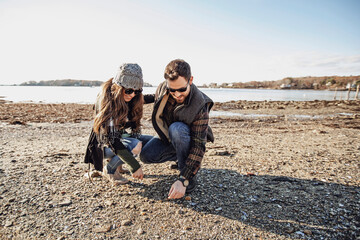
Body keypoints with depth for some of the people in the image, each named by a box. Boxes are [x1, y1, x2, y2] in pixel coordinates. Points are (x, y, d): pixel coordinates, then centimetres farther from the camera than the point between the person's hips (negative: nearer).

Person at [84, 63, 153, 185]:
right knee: (134, 146, -33)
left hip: (124, 138, 7)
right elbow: (110, 140, -33)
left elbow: (134, 126, 1)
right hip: (105, 145, -7)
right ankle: (109, 169, -5)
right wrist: (135, 166, -35)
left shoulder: (133, 99, -7)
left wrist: (137, 139, -21)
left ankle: (117, 162, 6)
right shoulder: (105, 100, -27)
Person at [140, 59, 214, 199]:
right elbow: (157, 117, 2)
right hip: (167, 136, 5)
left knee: (177, 129, -38)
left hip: (188, 138, -5)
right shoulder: (162, 89, -19)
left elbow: (199, 146, -35)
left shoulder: (200, 105, -33)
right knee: (146, 156, -18)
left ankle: (190, 178, -21)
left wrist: (183, 180, -40)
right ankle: (179, 157, 9)